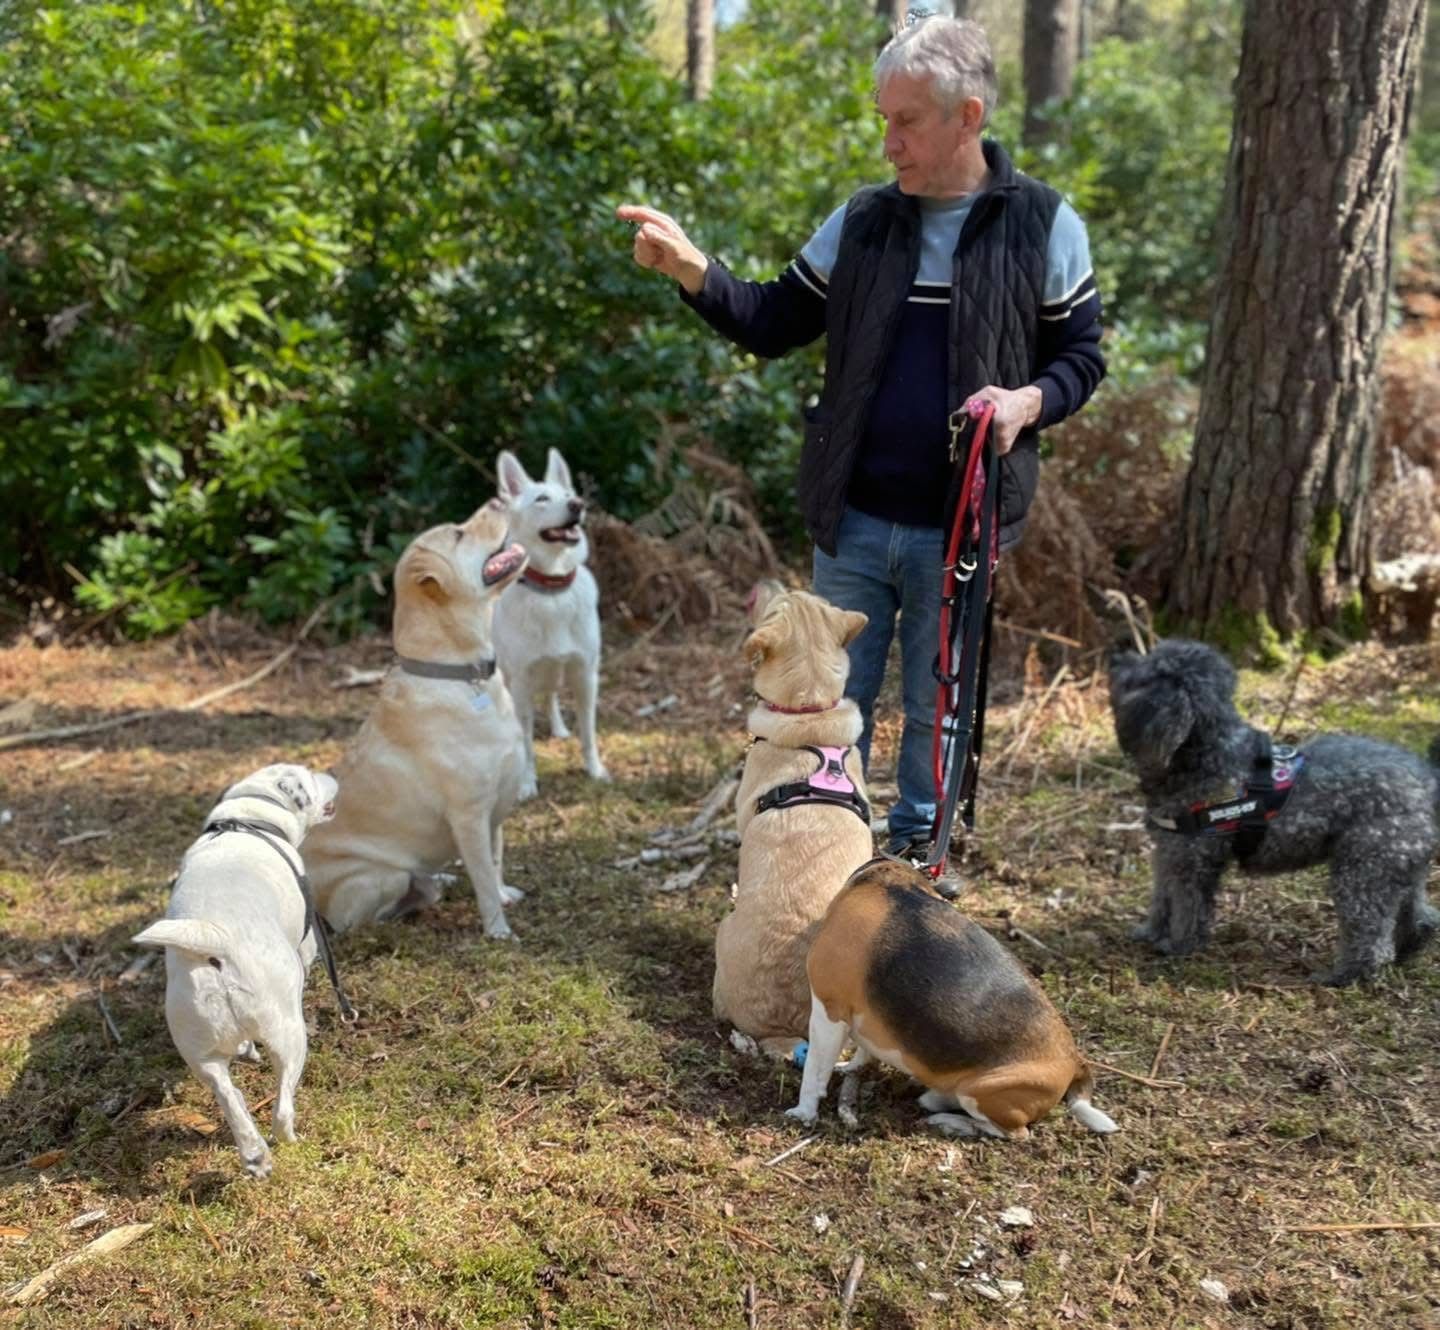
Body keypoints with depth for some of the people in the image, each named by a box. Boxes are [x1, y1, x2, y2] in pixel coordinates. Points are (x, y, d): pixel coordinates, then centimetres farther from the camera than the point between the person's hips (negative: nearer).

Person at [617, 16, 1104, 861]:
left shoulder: (1045, 227, -3)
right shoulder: (861, 222, 3)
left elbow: (1082, 356, 3)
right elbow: (773, 325, 7)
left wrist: (1030, 401, -18)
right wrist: (692, 270, -10)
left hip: (958, 528, -2)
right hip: (854, 520, 2)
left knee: (938, 711, 12)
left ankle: (917, 861, 31)